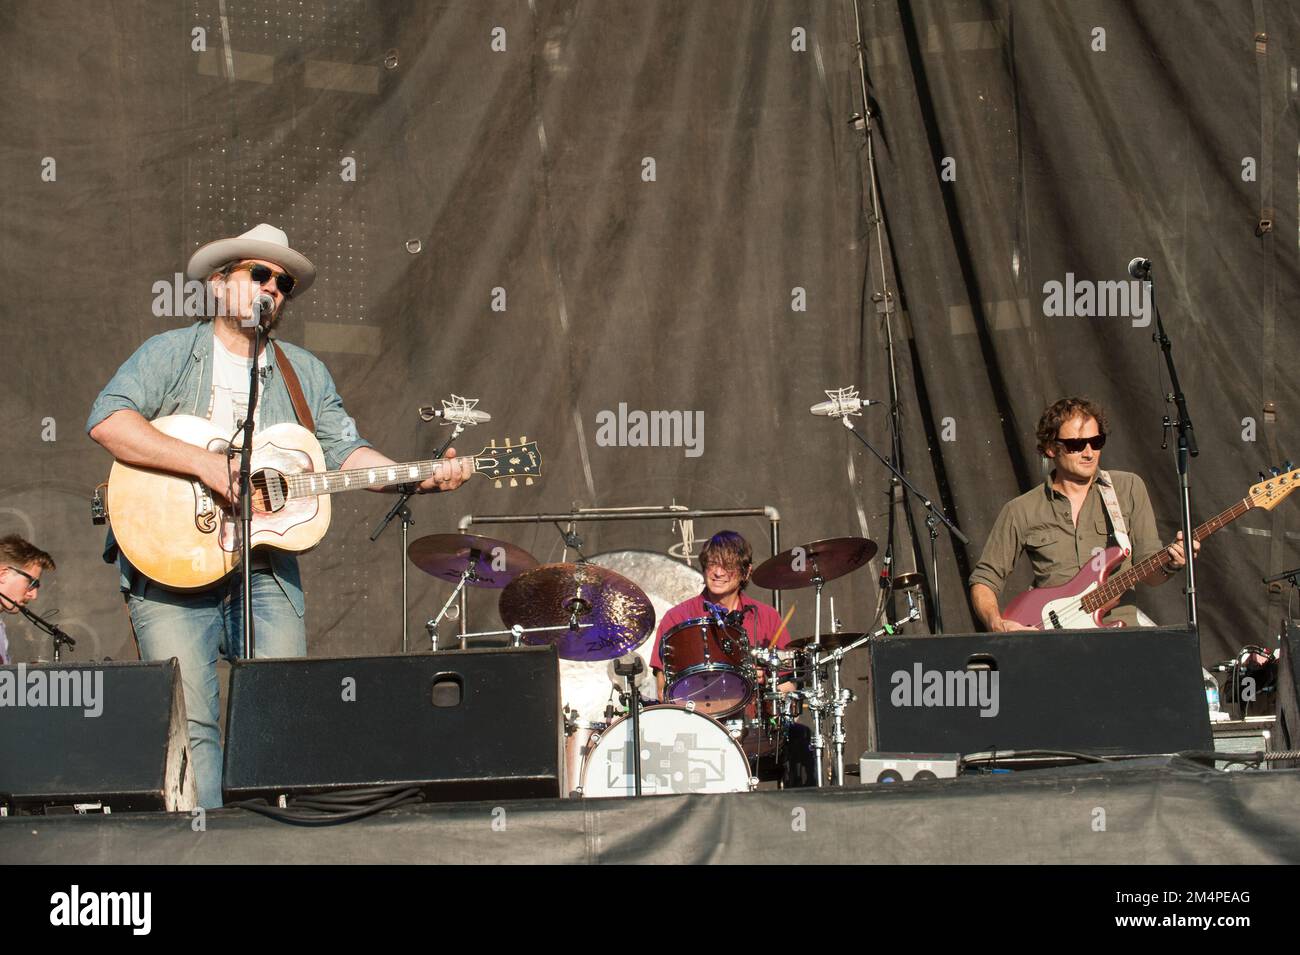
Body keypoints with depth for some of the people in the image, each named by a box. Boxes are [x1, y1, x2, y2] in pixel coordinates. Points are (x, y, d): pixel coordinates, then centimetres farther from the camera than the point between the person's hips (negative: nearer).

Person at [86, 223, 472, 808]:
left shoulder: (305, 374, 18)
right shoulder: (170, 354, 4)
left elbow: (344, 450, 11)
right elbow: (107, 420, -11)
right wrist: (205, 464, -20)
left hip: (266, 571, 4)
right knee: (187, 719, -11)